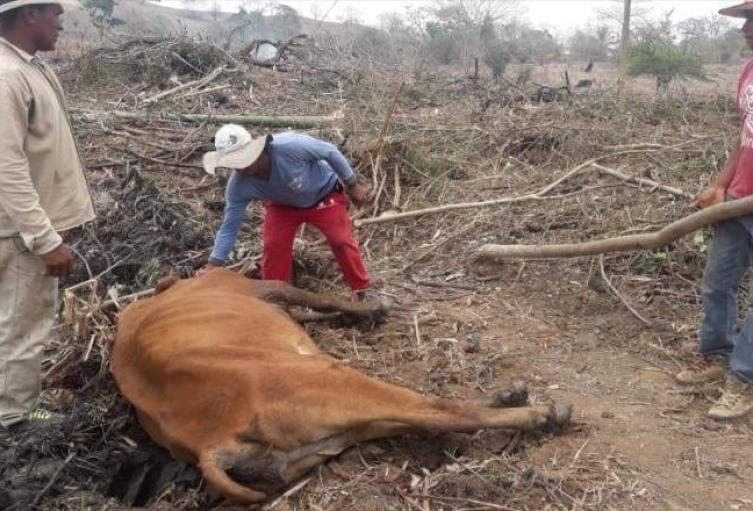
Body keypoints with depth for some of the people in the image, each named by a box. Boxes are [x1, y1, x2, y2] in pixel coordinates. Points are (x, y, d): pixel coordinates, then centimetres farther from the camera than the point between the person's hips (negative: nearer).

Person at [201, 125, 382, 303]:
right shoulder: (238, 186, -30)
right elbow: (229, 228, -21)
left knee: (341, 240, -8)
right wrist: (211, 267, -26)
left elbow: (330, 152, -28)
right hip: (282, 205, 3)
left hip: (324, 193, -3)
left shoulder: (289, 146, -44)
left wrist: (352, 186, -17)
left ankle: (364, 289, 9)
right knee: (272, 245, -9)